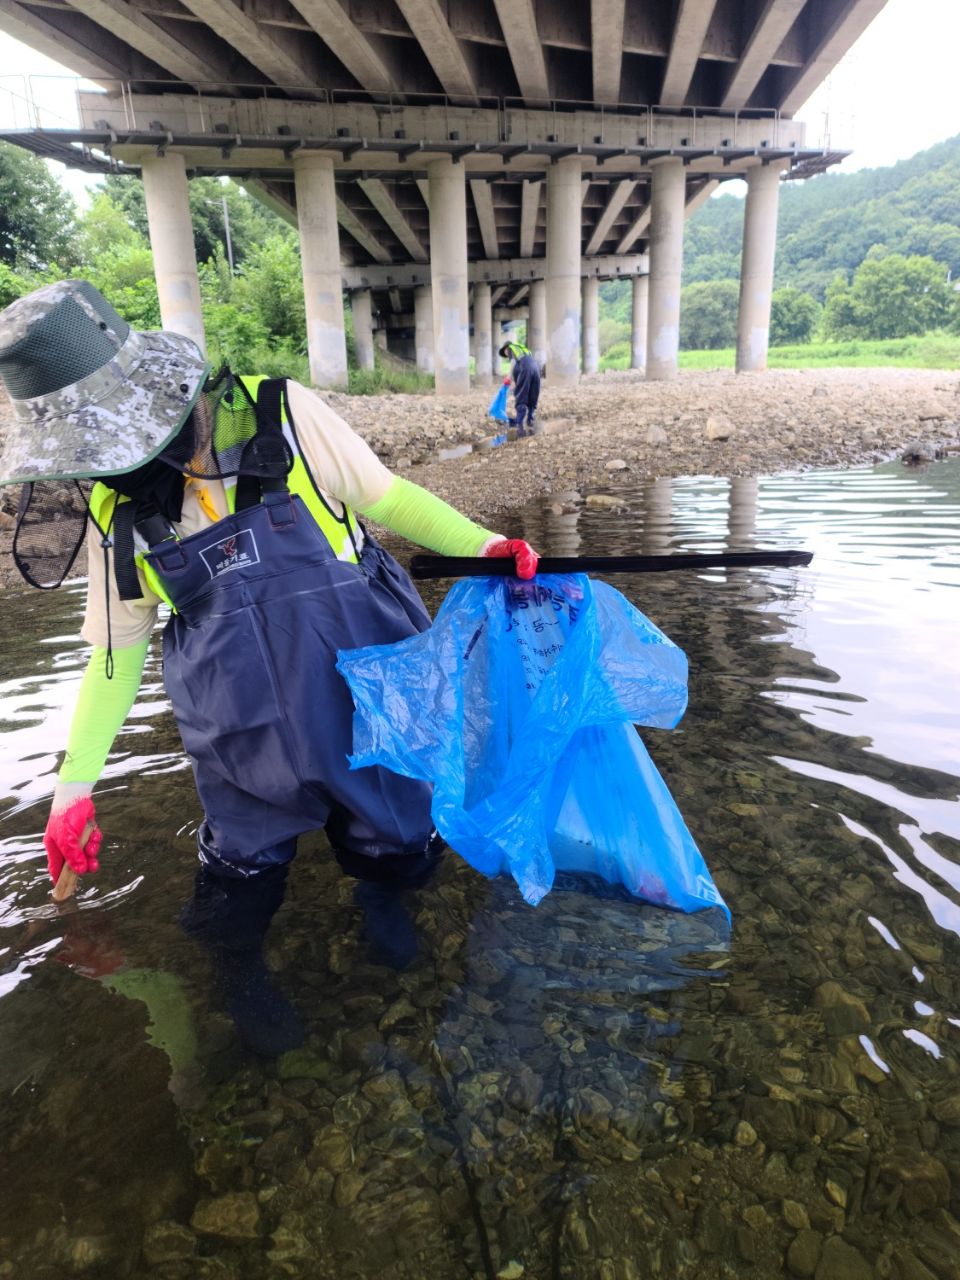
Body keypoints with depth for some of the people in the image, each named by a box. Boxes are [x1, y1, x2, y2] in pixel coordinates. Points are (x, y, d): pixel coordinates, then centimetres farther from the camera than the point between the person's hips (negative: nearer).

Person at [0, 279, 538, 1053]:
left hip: (367, 701, -1)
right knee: (243, 868, 18)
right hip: (248, 741, 2)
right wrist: (75, 783, 5)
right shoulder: (118, 512, -5)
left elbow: (387, 498, -2)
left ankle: (382, 902, 54)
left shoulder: (284, 418, -15)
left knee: (393, 838, 18)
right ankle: (240, 970, 50)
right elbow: (116, 651, 5)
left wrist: (483, 545, -14)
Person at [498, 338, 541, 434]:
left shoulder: (510, 348, 22)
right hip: (536, 367, 5)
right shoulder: (523, 348, 40)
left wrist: (512, 381, 6)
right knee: (532, 400, 13)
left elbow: (513, 362, 5)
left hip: (525, 368, -5)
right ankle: (530, 426, 14)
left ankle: (521, 428, -11)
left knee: (521, 400, -3)